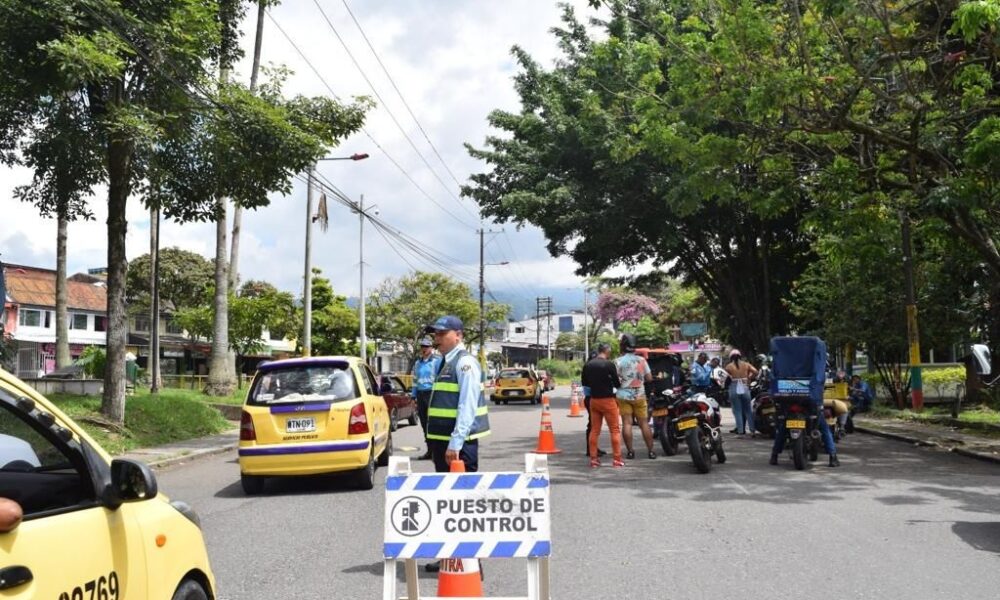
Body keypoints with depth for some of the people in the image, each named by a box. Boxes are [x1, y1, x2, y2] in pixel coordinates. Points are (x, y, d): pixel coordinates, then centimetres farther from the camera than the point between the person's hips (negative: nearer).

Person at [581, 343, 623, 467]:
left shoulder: (588, 365, 3)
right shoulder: (609, 365, -14)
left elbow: (584, 382, 13)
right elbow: (617, 383, -11)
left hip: (593, 400, 5)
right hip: (607, 400, -5)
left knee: (594, 430, 10)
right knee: (615, 430, 2)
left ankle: (593, 459, 10)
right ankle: (617, 459, 0)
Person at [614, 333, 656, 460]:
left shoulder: (618, 361, -8)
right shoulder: (642, 360, 2)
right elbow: (649, 378, 3)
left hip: (624, 396, -2)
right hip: (640, 395, 2)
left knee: (627, 423, 0)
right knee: (644, 423, 7)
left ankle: (630, 451, -1)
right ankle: (651, 451, 7)